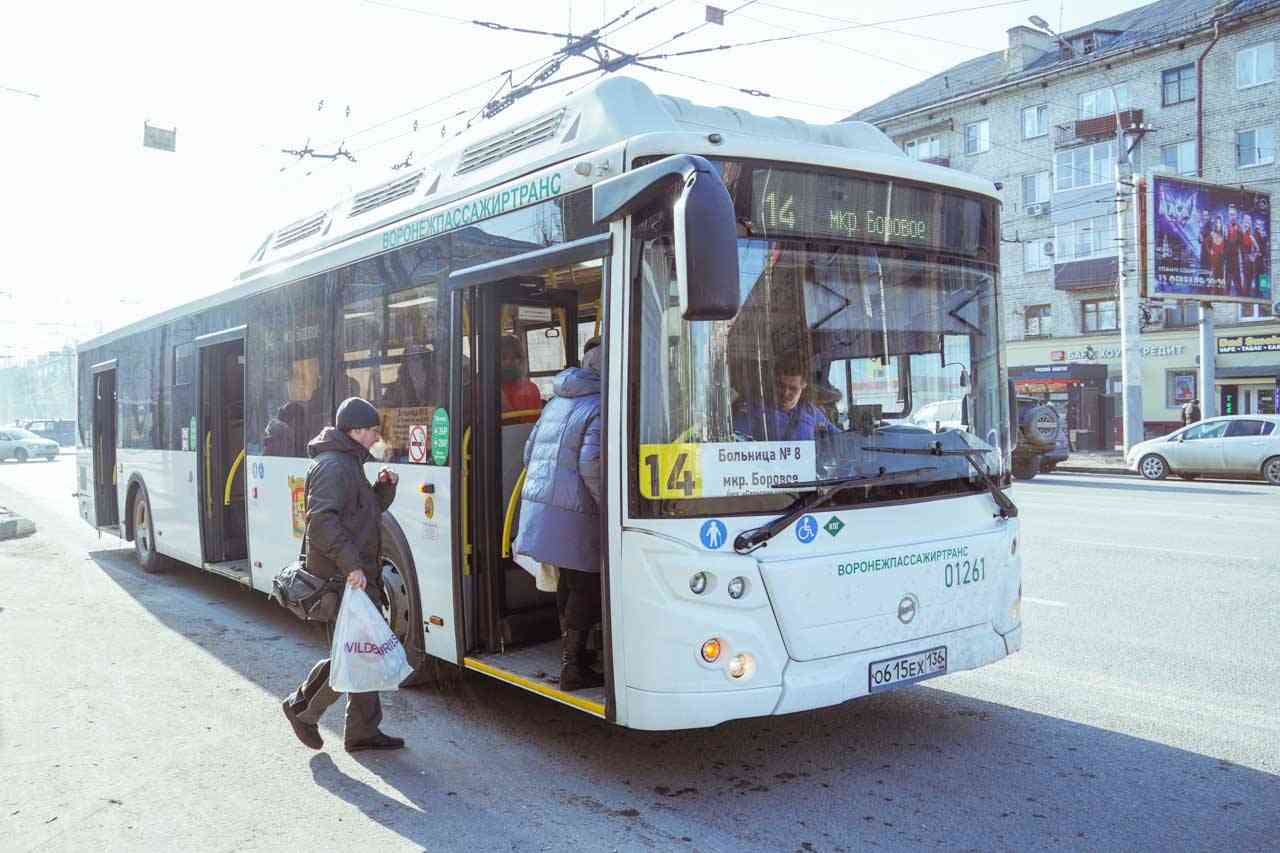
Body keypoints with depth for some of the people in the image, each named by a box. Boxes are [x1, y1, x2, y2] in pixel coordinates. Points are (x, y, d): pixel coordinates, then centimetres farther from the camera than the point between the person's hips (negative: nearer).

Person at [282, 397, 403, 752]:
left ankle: (363, 731, 20)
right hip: (342, 578, -11)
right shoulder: (332, 466, -15)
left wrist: (384, 486, 6)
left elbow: (369, 509, 26)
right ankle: (303, 707, 12)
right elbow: (321, 519, -27)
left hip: (358, 576, 11)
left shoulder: (350, 464, 17)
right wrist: (350, 564, -30)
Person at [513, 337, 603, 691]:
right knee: (587, 588, 3)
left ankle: (572, 660, 28)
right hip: (573, 512, -8)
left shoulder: (556, 402, 16)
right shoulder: (601, 407, -11)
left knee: (569, 582, 19)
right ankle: (572, 668, 6)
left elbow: (529, 452, 20)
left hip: (538, 503, 8)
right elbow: (591, 465, -20)